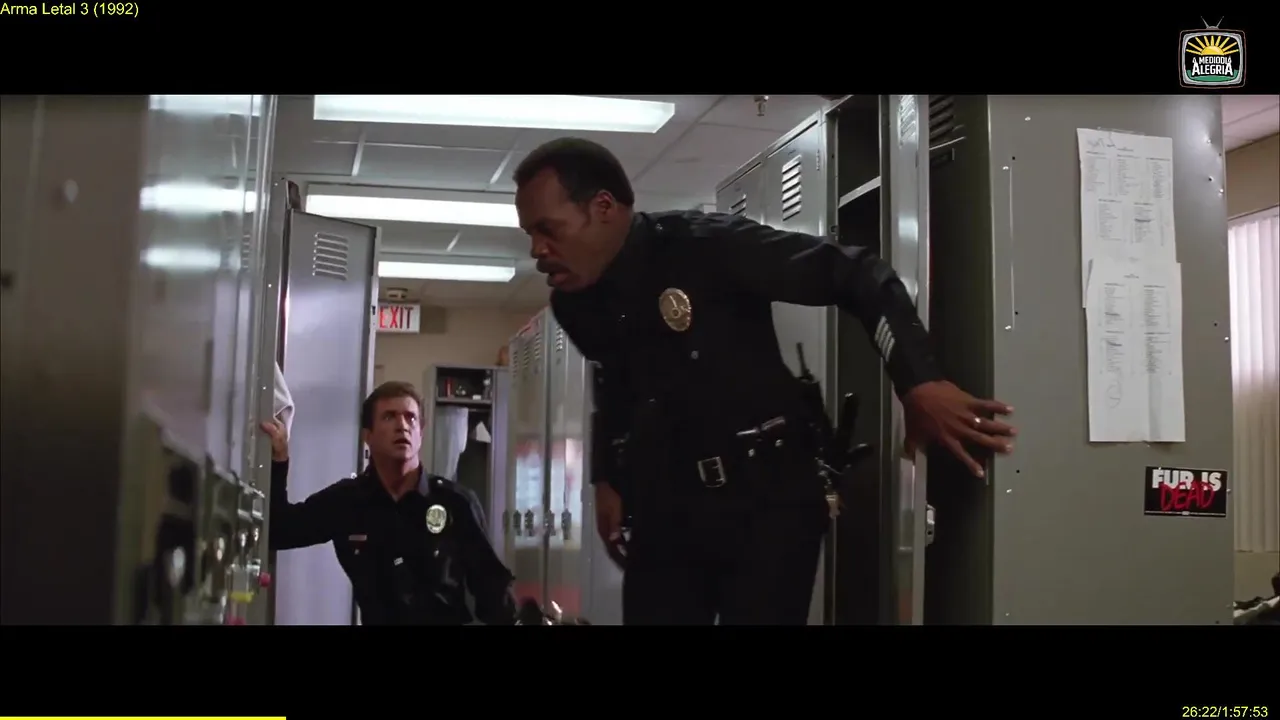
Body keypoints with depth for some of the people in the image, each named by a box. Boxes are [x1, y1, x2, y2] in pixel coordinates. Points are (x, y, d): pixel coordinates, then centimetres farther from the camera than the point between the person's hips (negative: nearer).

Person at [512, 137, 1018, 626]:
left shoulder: (707, 245, -18)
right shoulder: (573, 306, 2)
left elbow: (855, 273, -18)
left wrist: (919, 383, -27)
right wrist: (607, 477, 19)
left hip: (768, 496, -5)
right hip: (666, 507, 6)